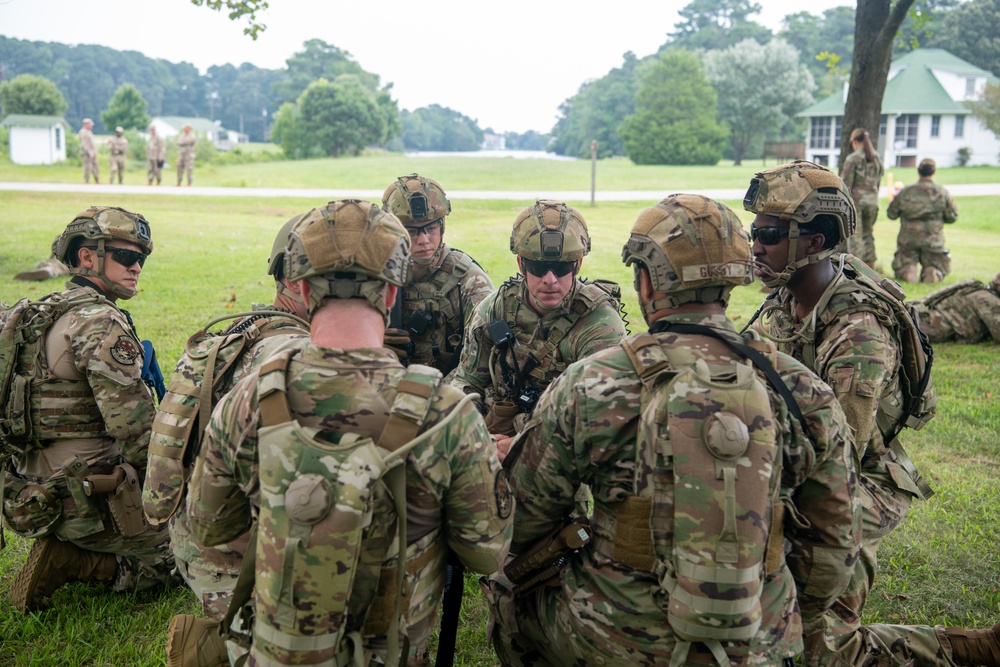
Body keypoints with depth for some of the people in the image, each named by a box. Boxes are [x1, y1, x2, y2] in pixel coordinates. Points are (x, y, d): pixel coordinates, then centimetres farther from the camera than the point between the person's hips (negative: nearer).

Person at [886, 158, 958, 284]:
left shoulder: (905, 192, -4)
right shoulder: (942, 193, -3)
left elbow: (891, 214, 3)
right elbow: (952, 217, 1)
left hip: (908, 240, 0)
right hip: (933, 240, 0)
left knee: (900, 270, 15)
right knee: (939, 269, 18)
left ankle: (908, 271, -21)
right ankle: (935, 273, -19)